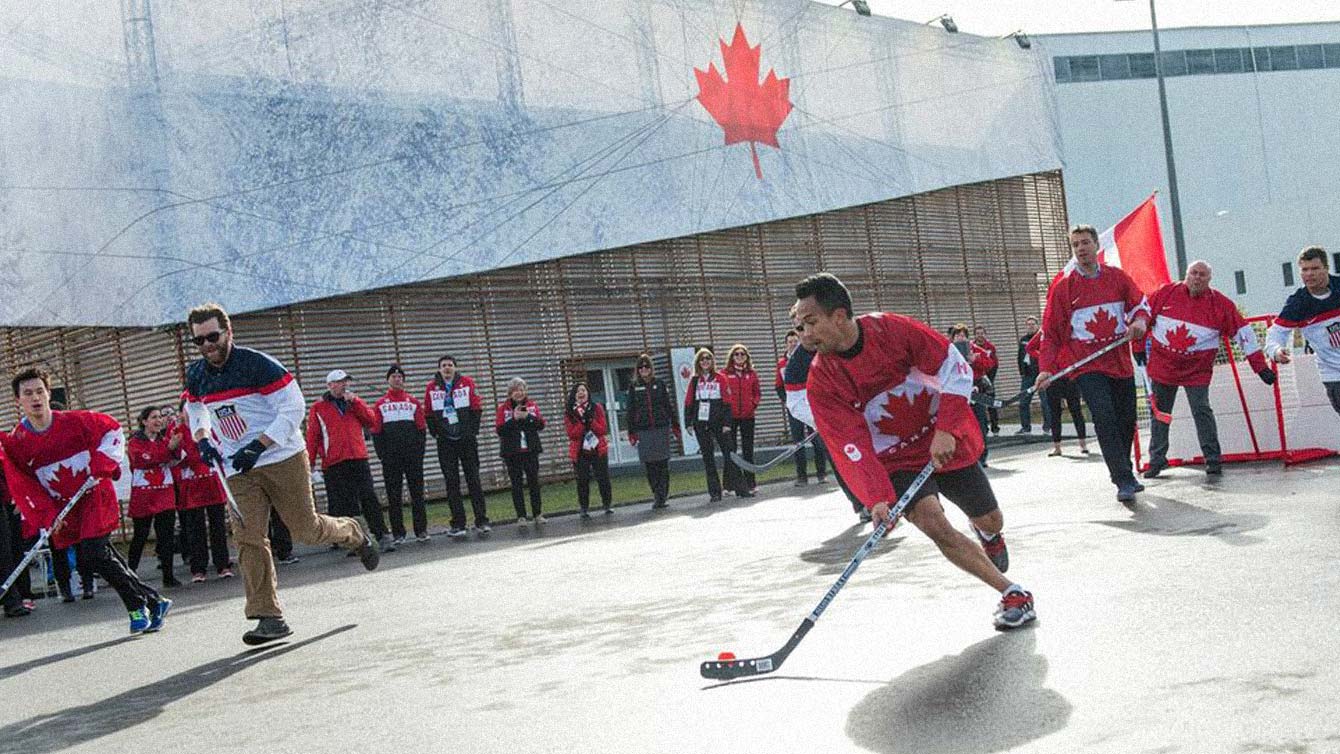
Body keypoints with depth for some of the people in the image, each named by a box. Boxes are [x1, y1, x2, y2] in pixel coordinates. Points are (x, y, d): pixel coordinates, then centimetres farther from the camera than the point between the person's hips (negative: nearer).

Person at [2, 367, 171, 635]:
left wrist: (102, 463, -11)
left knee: (95, 554, -16)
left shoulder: (75, 421, -10)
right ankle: (154, 600, 14)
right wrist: (46, 516, -14)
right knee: (86, 560, 3)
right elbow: (22, 487, -5)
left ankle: (138, 607, 2)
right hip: (63, 509, 4)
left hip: (95, 496, -4)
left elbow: (112, 431, 2)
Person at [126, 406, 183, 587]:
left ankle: (168, 575, 3)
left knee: (167, 534, 0)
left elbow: (176, 458, -4)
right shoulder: (135, 442, 0)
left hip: (165, 492, 4)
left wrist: (176, 446, -24)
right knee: (140, 536, 2)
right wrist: (168, 449, -26)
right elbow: (143, 460, -19)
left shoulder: (166, 438, 13)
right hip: (142, 494, -4)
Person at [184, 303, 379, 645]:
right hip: (238, 470, 5)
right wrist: (202, 438, 8)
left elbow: (293, 406, -16)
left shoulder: (257, 364, -14)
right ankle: (269, 617, -6)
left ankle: (356, 535, 33)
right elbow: (195, 409, 28)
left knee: (306, 530, 1)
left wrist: (258, 446, -22)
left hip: (283, 459, -5)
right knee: (249, 538, -8)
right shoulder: (196, 375, 6)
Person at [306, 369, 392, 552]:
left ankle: (382, 536, -5)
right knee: (342, 505, -2)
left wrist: (355, 401, -3)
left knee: (369, 499, -5)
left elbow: (372, 422, 4)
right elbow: (312, 437, 5)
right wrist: (310, 464, -1)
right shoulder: (318, 408, 8)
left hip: (359, 460, 2)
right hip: (333, 464, -2)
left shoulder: (355, 402, 17)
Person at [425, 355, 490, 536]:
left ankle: (482, 521, 3)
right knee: (452, 483, 3)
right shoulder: (431, 387, 3)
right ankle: (458, 524, 7)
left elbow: (477, 408, 0)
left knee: (473, 480, 0)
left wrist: (473, 430, -5)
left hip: (467, 439, -1)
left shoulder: (467, 383, 0)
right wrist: (436, 432, -1)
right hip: (445, 442, 1)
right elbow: (428, 414, 6)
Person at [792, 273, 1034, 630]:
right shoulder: (822, 381, -18)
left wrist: (946, 431, -24)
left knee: (991, 522, 12)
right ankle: (1013, 594, -11)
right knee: (932, 522, -26)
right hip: (897, 462, -1)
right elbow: (851, 447, -21)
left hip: (948, 443, 1)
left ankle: (986, 532, 53)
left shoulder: (894, 329, -20)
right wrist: (878, 499, -33)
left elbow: (957, 369, -15)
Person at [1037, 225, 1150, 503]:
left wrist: (1139, 321, -12)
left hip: (1120, 362, 4)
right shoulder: (1063, 286, -2)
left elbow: (1140, 303, 12)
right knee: (1104, 417, -19)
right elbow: (1050, 331, 0)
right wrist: (1047, 368, -9)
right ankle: (1124, 482, -18)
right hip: (1086, 364, -4)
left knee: (1127, 419, 10)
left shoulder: (1117, 277, 7)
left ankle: (1122, 472, 33)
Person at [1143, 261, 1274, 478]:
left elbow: (1243, 333, -5)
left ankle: (1213, 460, 3)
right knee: (1160, 412, 9)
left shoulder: (1221, 304, -6)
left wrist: (1260, 366, -8)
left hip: (1198, 368, -2)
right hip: (1162, 363, 2)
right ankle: (1157, 459, 21)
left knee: (1201, 411, -9)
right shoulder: (1166, 293, -3)